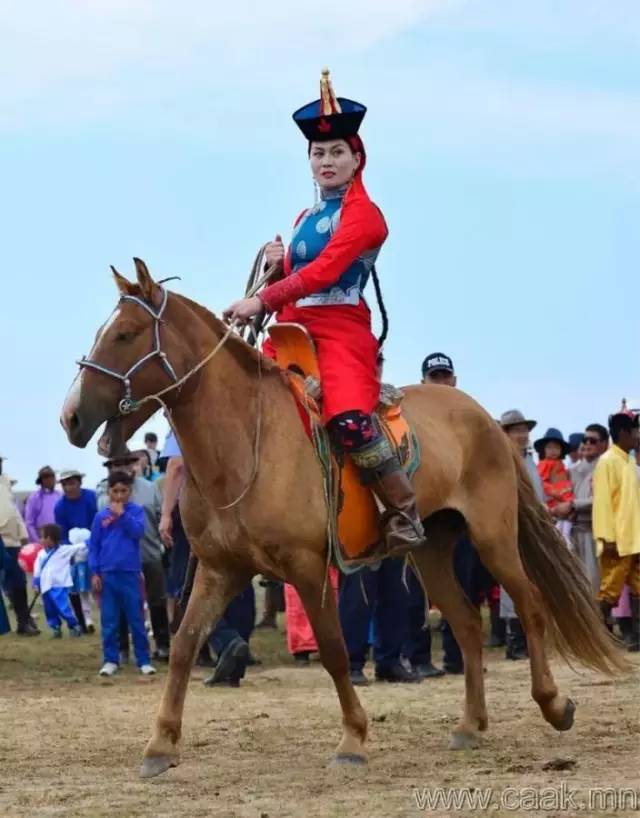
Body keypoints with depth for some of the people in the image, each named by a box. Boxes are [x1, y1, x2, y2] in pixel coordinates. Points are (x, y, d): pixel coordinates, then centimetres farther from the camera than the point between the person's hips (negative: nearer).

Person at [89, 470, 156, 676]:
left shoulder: (136, 511, 2)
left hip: (130, 573, -2)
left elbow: (138, 531, -13)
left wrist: (121, 514, -14)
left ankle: (144, 660, 7)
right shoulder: (101, 516, 6)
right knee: (109, 621, 5)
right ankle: (111, 660, 12)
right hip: (107, 574, 2)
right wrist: (94, 573, 1)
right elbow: (93, 546, 7)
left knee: (136, 620, 2)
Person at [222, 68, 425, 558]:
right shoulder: (306, 219, 20)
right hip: (293, 332, 9)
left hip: (341, 330, -9)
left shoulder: (363, 214, -4)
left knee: (348, 420, -32)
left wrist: (263, 300, -25)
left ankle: (405, 517, -21)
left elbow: (324, 271, -18)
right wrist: (278, 264, 3)